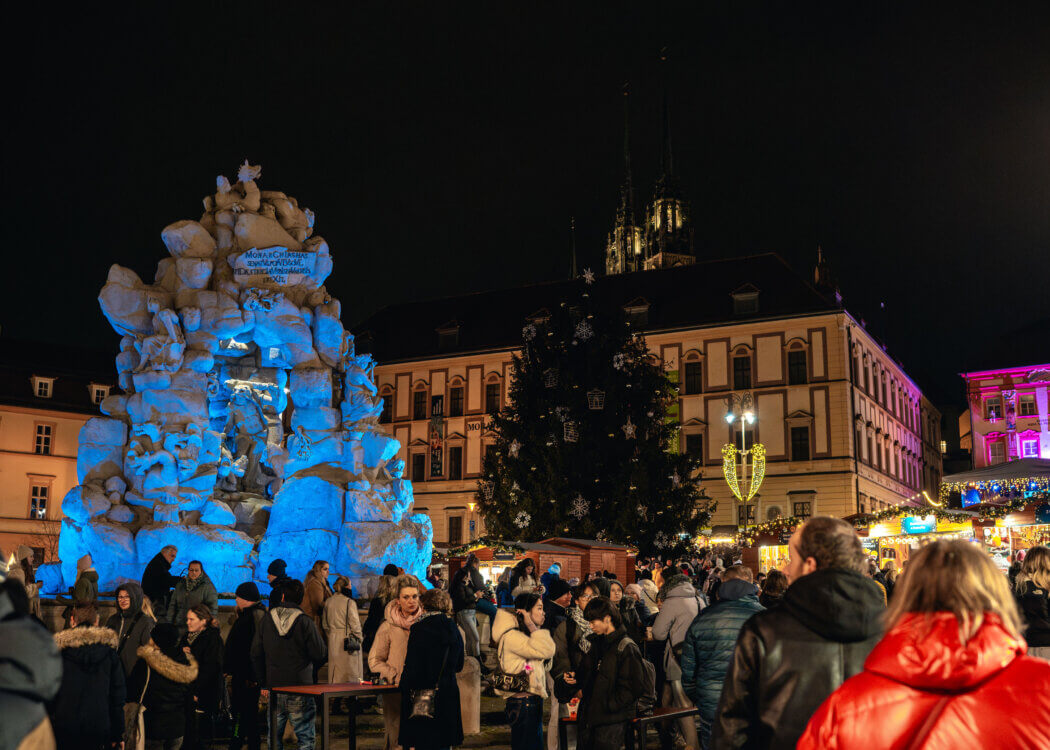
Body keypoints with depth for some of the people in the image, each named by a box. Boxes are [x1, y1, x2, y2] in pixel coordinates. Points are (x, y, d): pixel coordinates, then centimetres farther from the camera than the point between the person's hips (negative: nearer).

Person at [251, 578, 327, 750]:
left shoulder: (266, 622, 2)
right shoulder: (305, 623, -10)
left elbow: (256, 655, 7)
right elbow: (320, 655, -9)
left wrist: (264, 684, 15)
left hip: (274, 691, 3)